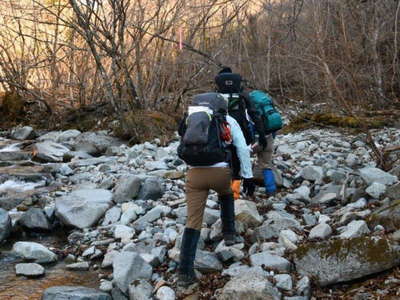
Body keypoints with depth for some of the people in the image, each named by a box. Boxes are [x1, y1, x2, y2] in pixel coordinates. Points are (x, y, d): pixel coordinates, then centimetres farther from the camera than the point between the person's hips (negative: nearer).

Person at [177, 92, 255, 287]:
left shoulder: (191, 120, 22)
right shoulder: (228, 121, 14)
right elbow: (243, 149, 9)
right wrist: (248, 176, 14)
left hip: (194, 174, 1)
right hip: (220, 172, -1)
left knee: (193, 222, 4)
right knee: (226, 195, 36)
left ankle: (185, 272, -1)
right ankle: (229, 233, 40)